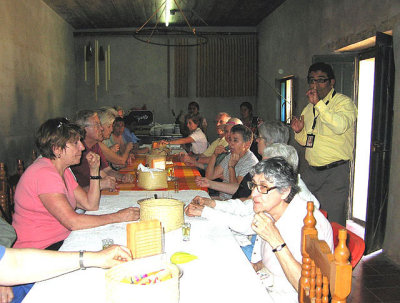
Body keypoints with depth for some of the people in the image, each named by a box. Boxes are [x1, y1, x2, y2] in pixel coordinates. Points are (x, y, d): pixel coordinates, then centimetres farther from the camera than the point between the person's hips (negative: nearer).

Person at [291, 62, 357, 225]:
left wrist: (319, 103, -25)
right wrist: (299, 132, 2)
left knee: (332, 223, -2)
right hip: (311, 172, 6)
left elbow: (341, 126, -26)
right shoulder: (308, 108, 16)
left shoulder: (344, 102, -4)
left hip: (335, 173, -6)